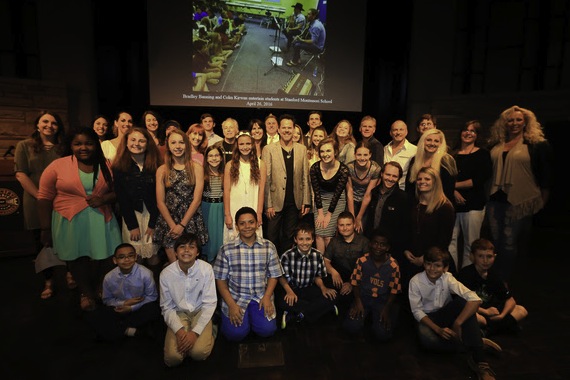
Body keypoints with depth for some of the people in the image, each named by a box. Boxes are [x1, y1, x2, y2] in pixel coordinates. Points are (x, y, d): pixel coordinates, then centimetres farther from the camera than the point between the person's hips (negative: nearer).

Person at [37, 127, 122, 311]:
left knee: (104, 258, 2)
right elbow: (44, 198, -1)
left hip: (101, 220, 1)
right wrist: (46, 229, -2)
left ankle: (99, 290, 31)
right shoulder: (57, 166, -3)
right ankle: (86, 293, 35)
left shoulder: (106, 166, 3)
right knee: (77, 258, 11)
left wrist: (104, 199, -14)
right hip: (70, 222, -1)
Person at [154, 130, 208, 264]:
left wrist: (182, 225, -9)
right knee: (173, 263, 3)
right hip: (168, 221, 1)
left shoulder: (196, 168, 0)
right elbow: (160, 202, 1)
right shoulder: (162, 170, 4)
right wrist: (172, 225, -8)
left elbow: (197, 200, -5)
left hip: (191, 221, -1)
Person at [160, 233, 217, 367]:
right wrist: (179, 330, -17)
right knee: (172, 358, -17)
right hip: (178, 314, 2)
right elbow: (167, 307, -3)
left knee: (199, 352, -24)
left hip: (200, 312, -1)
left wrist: (195, 332, -20)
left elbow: (209, 303, -12)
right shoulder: (166, 274, -12)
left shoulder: (206, 269, -17)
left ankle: (208, 333, 8)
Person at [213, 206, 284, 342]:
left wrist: (267, 297, -8)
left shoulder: (269, 247, 0)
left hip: (261, 296, 1)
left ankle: (252, 315, 17)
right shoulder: (226, 249, -4)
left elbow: (273, 275, 5)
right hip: (235, 296, -1)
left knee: (267, 330, -16)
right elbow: (221, 280, -2)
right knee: (235, 333, -18)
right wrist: (231, 304, -11)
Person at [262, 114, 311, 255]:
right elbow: (266, 179, -6)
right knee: (272, 237, 9)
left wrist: (306, 202, 2)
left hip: (295, 202, 3)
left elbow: (305, 177, 6)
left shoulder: (302, 149, 6)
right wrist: (268, 205, -10)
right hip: (276, 201, -2)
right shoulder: (269, 149, -3)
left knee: (289, 237, 15)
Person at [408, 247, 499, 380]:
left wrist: (457, 324, -35)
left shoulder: (448, 278, -18)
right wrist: (438, 329, -27)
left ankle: (478, 360, -31)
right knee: (427, 339, -37)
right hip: (427, 318, -1)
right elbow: (417, 311, -14)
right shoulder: (415, 281, -19)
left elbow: (475, 299, -30)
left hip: (446, 313, 1)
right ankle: (472, 342, -17)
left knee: (462, 301, -32)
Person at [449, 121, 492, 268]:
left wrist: (455, 184, -6)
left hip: (473, 205, -2)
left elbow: (481, 179, -6)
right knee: (450, 241, -2)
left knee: (470, 244, 0)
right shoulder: (452, 154, 15)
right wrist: (453, 191, -10)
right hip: (452, 203, 3)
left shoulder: (482, 154, 6)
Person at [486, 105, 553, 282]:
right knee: (494, 242, 11)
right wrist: (487, 196, 16)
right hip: (495, 200, 5)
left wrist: (542, 201, -2)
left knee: (509, 244, 2)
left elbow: (546, 175, -2)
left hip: (519, 201, -4)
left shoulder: (537, 144, -3)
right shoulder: (495, 144, 10)